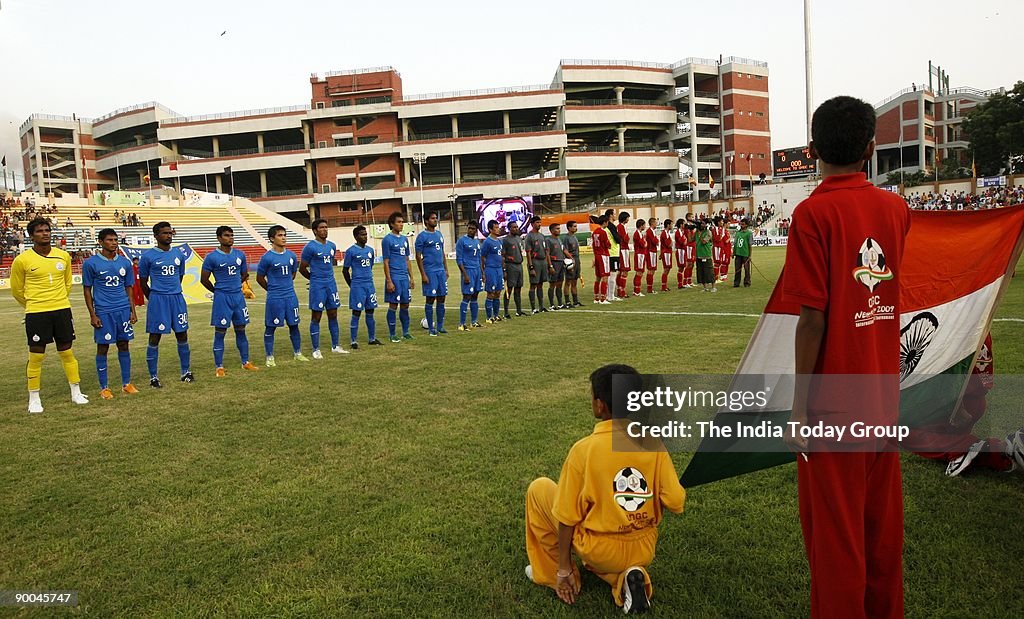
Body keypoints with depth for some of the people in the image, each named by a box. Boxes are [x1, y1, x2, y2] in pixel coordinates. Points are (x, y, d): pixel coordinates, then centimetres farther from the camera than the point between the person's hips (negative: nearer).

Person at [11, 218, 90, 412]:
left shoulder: (63, 256, 4)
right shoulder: (22, 260, -6)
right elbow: (17, 290, 6)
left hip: (62, 310, 3)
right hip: (36, 314, -3)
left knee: (67, 352, 10)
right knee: (36, 356, 3)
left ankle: (76, 393, 20)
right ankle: (34, 399, 16)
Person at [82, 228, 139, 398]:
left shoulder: (125, 262, 8)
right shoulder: (91, 263, -3)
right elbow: (87, 290, 0)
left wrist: (133, 311, 7)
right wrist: (92, 315, -5)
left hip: (123, 310, 3)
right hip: (103, 312, -3)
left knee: (124, 345, 8)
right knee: (103, 348, 3)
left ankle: (126, 384, 17)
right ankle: (104, 387, 12)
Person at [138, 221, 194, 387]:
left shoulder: (179, 254, 8)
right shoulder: (148, 256, -4)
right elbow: (143, 282, 3)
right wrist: (154, 298, 9)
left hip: (177, 298, 4)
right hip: (158, 299, -4)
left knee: (182, 335, 8)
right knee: (155, 338, 1)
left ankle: (186, 372, 20)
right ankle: (153, 377, 9)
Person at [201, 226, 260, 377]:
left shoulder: (240, 254, 6)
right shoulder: (211, 257, -8)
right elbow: (204, 280, -2)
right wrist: (218, 291, 6)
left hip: (238, 296, 5)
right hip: (222, 298, -5)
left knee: (241, 330, 11)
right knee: (220, 332, 0)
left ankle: (246, 362, 20)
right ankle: (219, 367, 7)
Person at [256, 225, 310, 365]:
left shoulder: (292, 255, 4)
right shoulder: (267, 257, -10)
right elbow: (260, 278, 0)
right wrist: (272, 289, 8)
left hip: (291, 296, 4)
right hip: (274, 298, -4)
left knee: (294, 325, 11)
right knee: (270, 327, 3)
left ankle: (297, 353, 24)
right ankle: (270, 357, 13)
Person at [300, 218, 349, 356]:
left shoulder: (332, 245, 9)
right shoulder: (310, 247, -10)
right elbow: (302, 268, -4)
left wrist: (328, 276, 15)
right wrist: (314, 278, 7)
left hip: (331, 283, 6)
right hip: (317, 286, -6)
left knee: (333, 315, 10)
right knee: (316, 317, 0)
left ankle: (335, 346, 19)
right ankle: (316, 350, 6)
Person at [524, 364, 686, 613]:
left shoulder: (584, 449, -20)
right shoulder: (654, 443, -10)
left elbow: (568, 517, -13)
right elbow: (676, 503, -7)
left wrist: (564, 568, 0)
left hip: (598, 551, -4)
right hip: (644, 551, 4)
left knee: (539, 488, 13)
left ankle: (551, 574, 18)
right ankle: (627, 576, 7)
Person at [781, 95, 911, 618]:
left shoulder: (813, 212, -14)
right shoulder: (896, 208, 4)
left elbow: (813, 318, -18)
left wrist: (799, 405, -11)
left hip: (834, 404, -6)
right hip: (885, 398, 7)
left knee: (834, 531, 7)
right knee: (883, 521, 20)